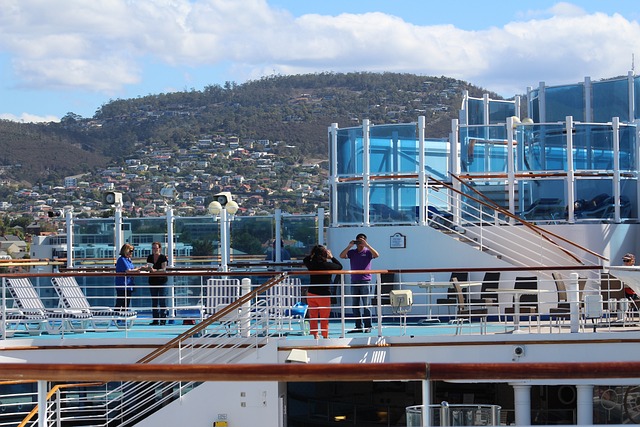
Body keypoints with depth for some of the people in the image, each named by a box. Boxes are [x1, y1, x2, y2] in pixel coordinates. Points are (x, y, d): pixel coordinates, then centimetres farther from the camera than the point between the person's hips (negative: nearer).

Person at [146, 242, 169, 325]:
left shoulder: (163, 257, -5)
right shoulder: (150, 257, 10)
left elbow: (164, 269, -13)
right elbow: (148, 267, 8)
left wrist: (155, 270, -27)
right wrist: (148, 268, -15)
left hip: (161, 280, -5)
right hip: (152, 280, 5)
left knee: (162, 300, -6)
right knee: (154, 300, 7)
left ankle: (163, 319, -3)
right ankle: (155, 319, 10)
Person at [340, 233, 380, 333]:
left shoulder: (367, 252, 1)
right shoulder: (352, 252, 10)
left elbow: (376, 255, -17)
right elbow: (342, 256, -1)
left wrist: (366, 245, -19)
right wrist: (349, 246, -10)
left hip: (365, 281, -4)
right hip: (354, 281, 4)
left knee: (366, 305, -3)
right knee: (355, 306, 5)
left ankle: (368, 326, 1)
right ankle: (358, 326, 10)